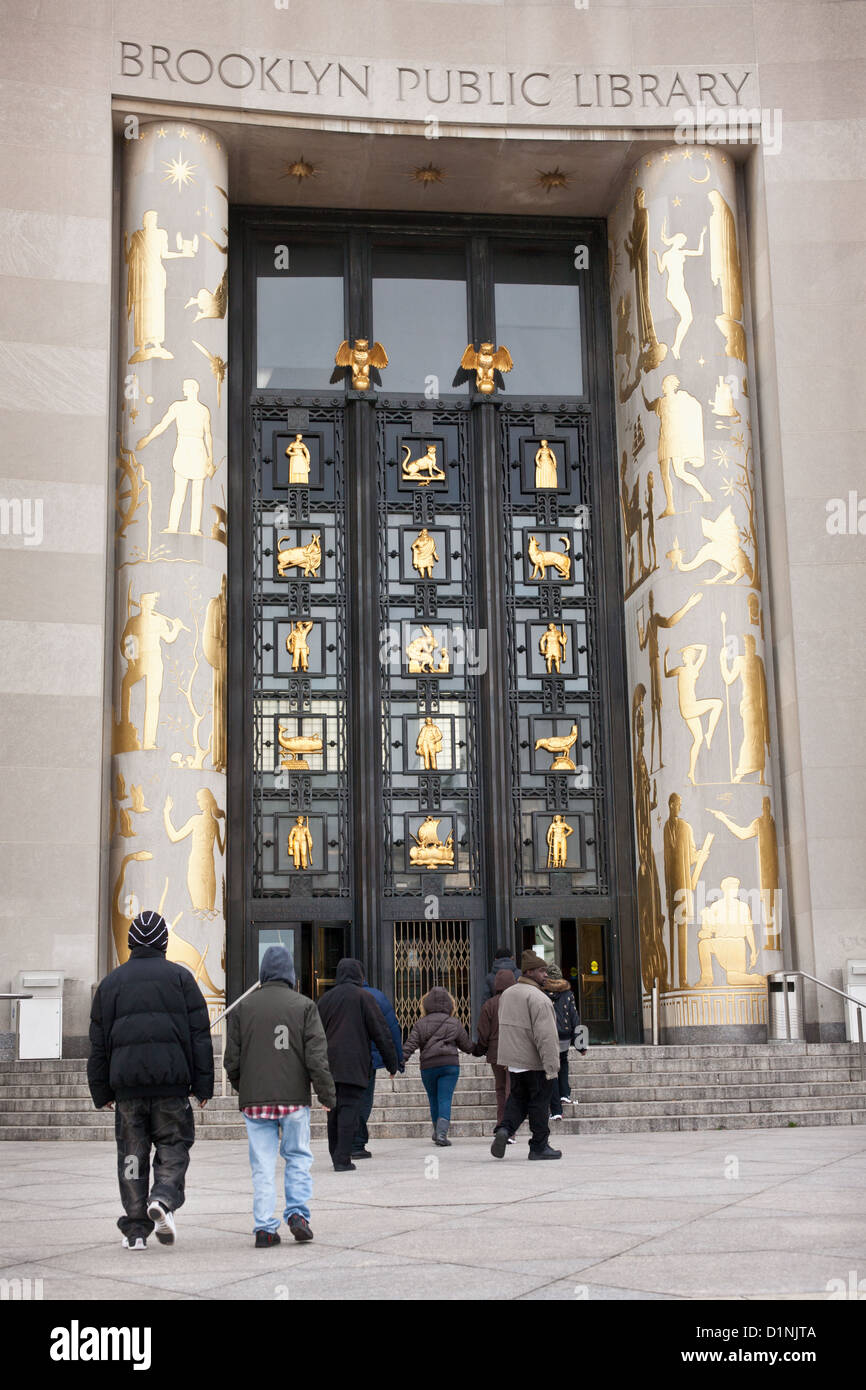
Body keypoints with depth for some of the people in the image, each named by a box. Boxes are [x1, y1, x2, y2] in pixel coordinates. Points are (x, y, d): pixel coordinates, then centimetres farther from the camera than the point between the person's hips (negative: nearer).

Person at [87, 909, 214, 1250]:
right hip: (171, 1081, -2)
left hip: (126, 1081, 2)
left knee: (131, 1154, 8)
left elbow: (98, 1042, 12)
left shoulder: (111, 982, 11)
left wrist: (101, 1092, 16)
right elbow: (200, 1035, 1)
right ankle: (164, 1198, -18)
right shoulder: (180, 977, 5)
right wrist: (203, 1084, 3)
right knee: (173, 1145, 7)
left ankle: (135, 1228, 7)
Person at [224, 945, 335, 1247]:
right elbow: (317, 1056, -5)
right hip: (294, 1097, -1)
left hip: (254, 1098, 1)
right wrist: (327, 1094, 2)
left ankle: (265, 1227, 3)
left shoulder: (242, 1007, 4)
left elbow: (232, 1059, 6)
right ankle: (297, 1213, 1)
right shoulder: (304, 1006, -1)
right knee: (298, 1157, 13)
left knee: (262, 1165, 5)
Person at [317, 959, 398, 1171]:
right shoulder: (363, 997, -1)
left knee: (334, 1110, 12)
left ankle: (336, 1156, 17)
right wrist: (392, 1063, 2)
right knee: (349, 1108, -6)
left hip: (329, 1065, 5)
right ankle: (342, 1160, -11)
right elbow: (380, 1032, -4)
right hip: (353, 1065, -5)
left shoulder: (325, 998, 14)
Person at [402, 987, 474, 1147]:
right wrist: (476, 1049, 32)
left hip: (428, 1067, 1)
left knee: (434, 1100, 15)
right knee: (445, 1099, -4)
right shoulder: (455, 1023, 5)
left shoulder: (421, 1024, 4)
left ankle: (438, 1132, 28)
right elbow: (467, 1046, 12)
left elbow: (410, 1045, -6)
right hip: (450, 1065, -1)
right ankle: (441, 1133, -20)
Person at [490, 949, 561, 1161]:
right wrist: (551, 1066, -22)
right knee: (539, 1103, 3)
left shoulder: (507, 994, 11)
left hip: (513, 1060, 7)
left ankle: (505, 1129, -6)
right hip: (534, 1062, -7)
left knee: (517, 1098, 16)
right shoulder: (538, 998, -17)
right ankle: (539, 1146, 9)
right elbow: (545, 1035, -23)